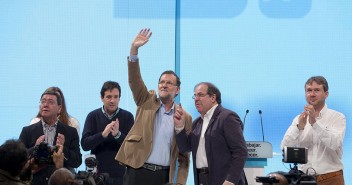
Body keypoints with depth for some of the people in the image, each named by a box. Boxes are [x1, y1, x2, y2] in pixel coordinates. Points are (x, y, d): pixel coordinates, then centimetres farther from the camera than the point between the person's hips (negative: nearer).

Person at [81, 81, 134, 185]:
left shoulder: (127, 116, 2)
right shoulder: (93, 116, 2)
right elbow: (85, 145, -6)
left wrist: (118, 135, -24)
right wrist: (102, 134, -23)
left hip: (121, 173, 0)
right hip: (98, 172, 0)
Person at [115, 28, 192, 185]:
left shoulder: (185, 118, 8)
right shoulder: (147, 102, 10)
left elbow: (184, 156, 9)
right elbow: (134, 80, -5)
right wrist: (134, 49, -18)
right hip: (137, 171, -1)